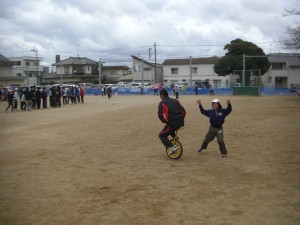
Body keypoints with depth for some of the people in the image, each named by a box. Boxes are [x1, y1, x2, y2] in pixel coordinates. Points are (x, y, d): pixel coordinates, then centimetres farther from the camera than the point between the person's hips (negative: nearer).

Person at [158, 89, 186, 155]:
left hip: (172, 123, -7)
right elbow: (183, 111, 14)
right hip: (181, 122, 7)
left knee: (162, 135, 10)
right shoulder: (175, 101, 19)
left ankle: (171, 147, -9)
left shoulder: (162, 103, 2)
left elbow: (160, 115, -7)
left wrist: (165, 121, 8)